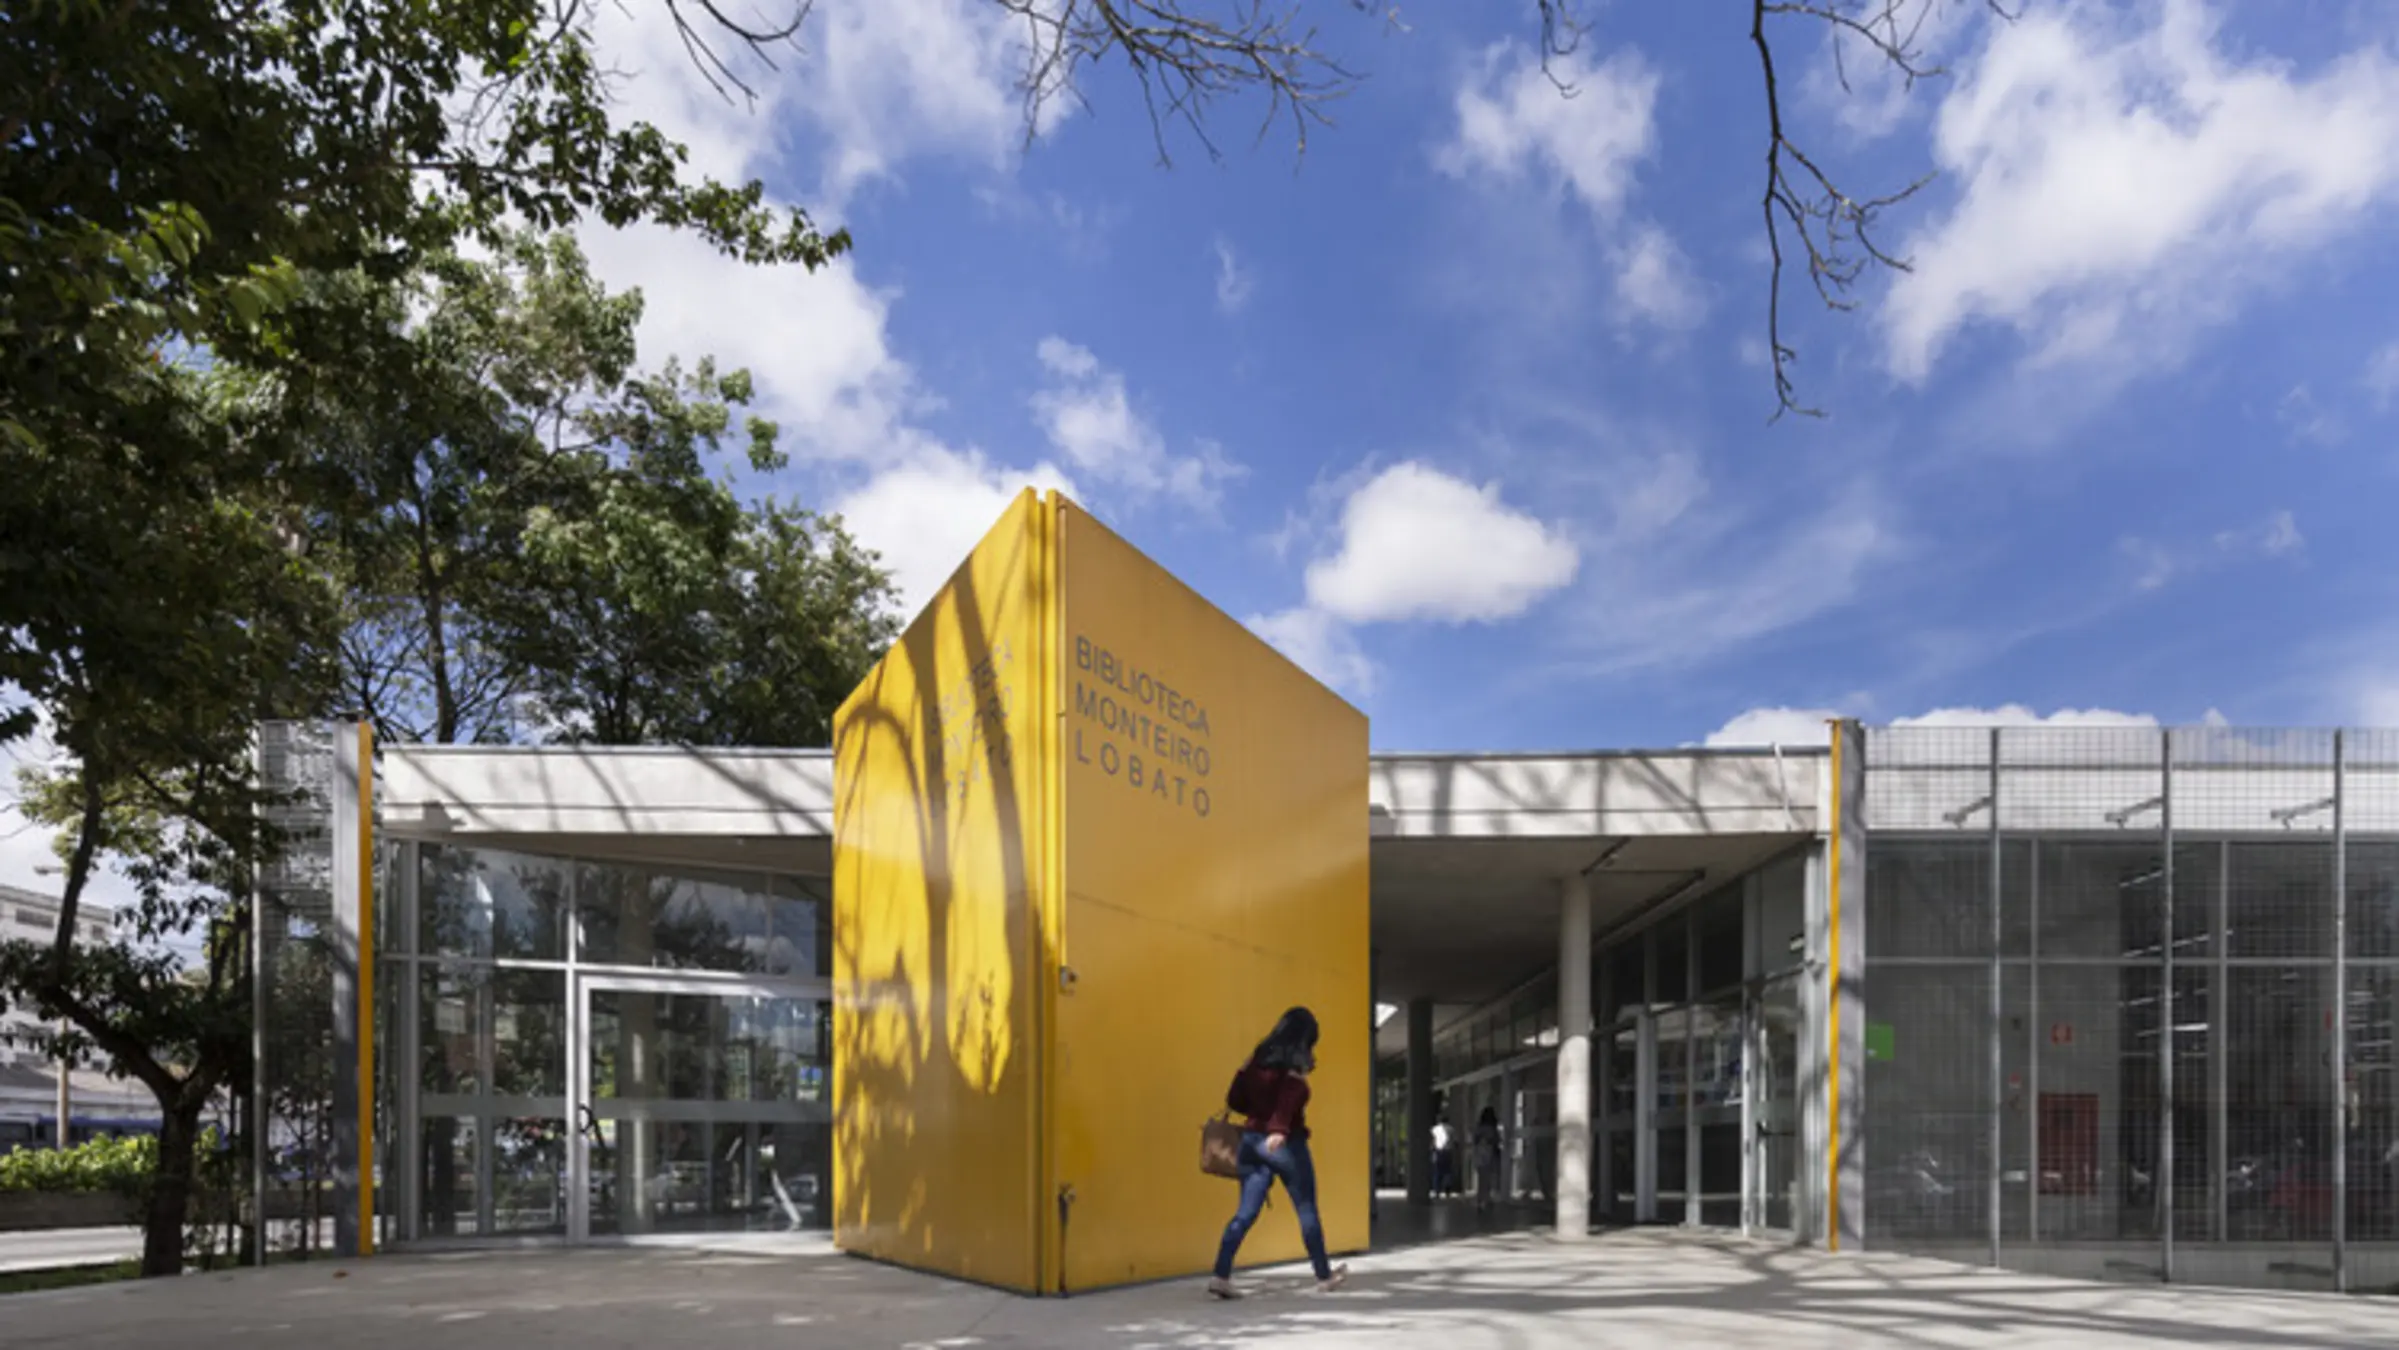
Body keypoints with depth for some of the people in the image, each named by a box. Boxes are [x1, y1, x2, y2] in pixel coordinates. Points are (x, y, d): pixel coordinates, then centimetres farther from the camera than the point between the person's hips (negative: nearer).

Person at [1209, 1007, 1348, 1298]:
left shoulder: (1258, 1059, 10)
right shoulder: (1294, 1064, -8)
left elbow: (1234, 1099, 10)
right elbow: (1289, 1098, -27)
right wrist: (1279, 1129, -42)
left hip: (1252, 1138, 6)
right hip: (1286, 1143, -6)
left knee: (1246, 1212, 3)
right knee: (1307, 1211, 10)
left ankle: (1221, 1276, -9)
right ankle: (1324, 1276, 22)